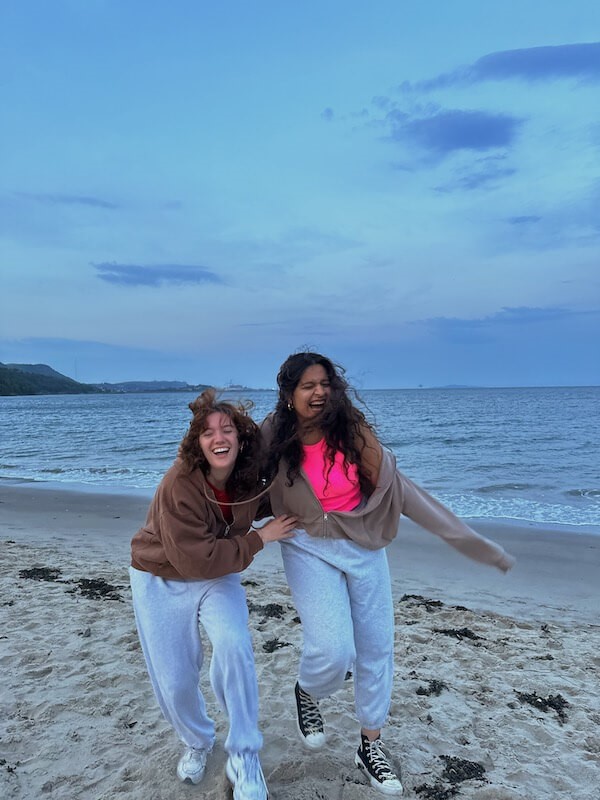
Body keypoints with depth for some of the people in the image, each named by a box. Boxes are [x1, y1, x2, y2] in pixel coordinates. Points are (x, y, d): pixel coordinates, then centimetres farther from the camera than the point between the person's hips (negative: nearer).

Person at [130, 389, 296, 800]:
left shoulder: (249, 480, -13)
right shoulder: (180, 484, -31)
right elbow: (196, 558, -31)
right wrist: (260, 538, -25)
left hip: (218, 577, 3)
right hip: (163, 580, -2)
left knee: (234, 647, -24)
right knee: (174, 680, 3)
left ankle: (244, 757, -3)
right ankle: (198, 742, 38)